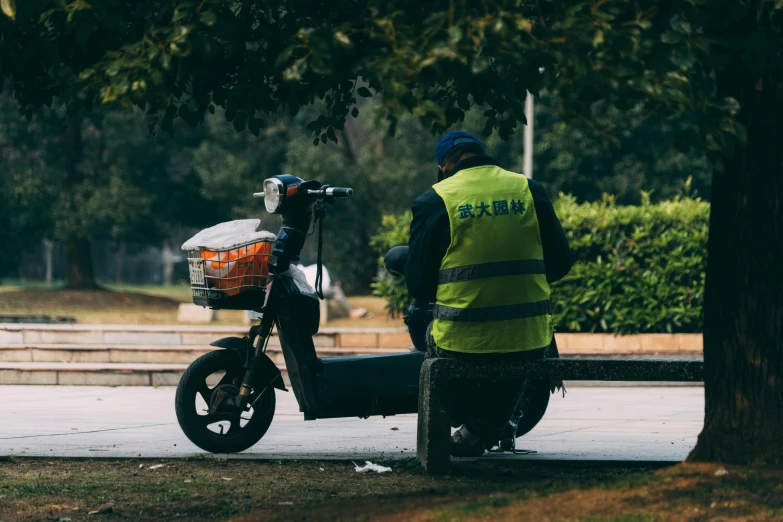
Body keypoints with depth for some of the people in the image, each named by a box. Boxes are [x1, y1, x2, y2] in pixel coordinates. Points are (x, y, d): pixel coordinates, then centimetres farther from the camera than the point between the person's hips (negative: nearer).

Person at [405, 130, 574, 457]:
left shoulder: (434, 201, -3)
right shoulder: (530, 191, 5)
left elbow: (418, 283, 1)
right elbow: (560, 263, 11)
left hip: (460, 343, -2)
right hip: (528, 343, 3)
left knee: (419, 317, 30)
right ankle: (482, 431, 40)